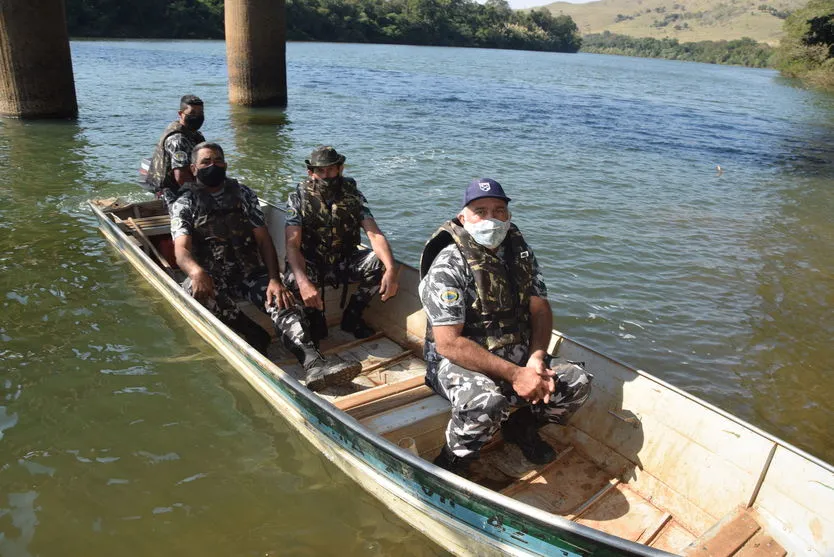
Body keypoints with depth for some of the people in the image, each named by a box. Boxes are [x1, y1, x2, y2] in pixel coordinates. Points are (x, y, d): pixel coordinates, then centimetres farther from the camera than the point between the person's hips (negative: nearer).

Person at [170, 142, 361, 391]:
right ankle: (255, 334, -24)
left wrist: (274, 280, -14)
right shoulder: (185, 204, 6)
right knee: (194, 291, -36)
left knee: (281, 300, -28)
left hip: (250, 272, 1)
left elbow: (264, 240, 4)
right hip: (211, 278, -1)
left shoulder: (244, 194, 13)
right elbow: (182, 249, -10)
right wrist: (197, 272, -36)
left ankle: (315, 366, -48)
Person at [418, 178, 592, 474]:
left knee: (577, 382, -7)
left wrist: (536, 359, -14)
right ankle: (449, 467, -7)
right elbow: (448, 343, -23)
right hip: (458, 361, -6)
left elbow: (540, 309, 5)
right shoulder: (448, 265, -18)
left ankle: (521, 427, 20)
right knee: (487, 400, -36)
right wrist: (514, 375, -26)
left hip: (516, 355, 7)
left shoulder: (520, 252, 4)